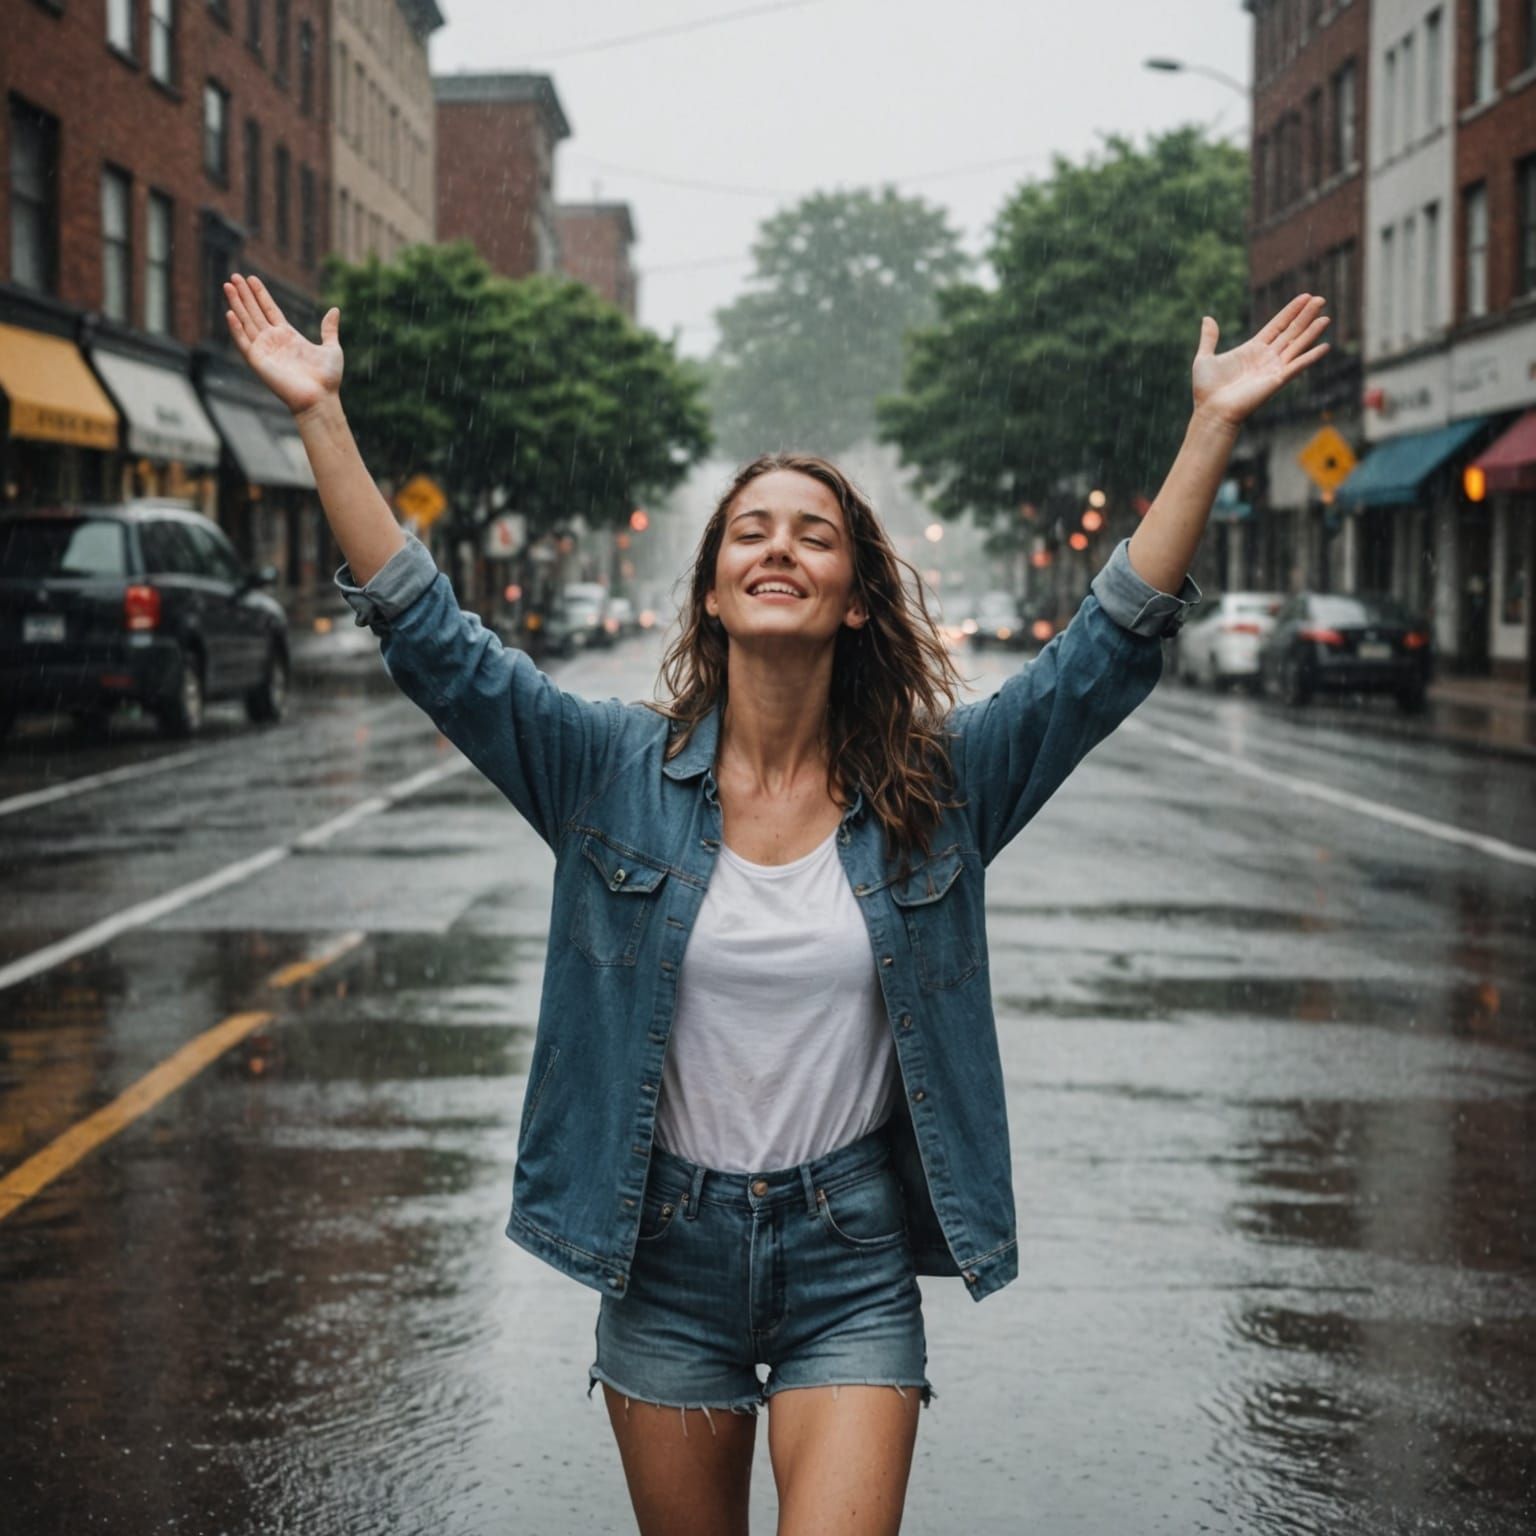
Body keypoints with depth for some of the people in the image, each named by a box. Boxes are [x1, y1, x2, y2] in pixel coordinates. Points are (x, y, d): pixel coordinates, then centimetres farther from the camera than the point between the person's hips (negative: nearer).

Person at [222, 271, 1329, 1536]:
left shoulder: (937, 788, -3)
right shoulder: (618, 773, -3)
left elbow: (1112, 650, -9)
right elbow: (431, 641, -9)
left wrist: (1212, 429, -15)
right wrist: (321, 415, -15)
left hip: (853, 1257, -1)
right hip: (665, 1250, 1)